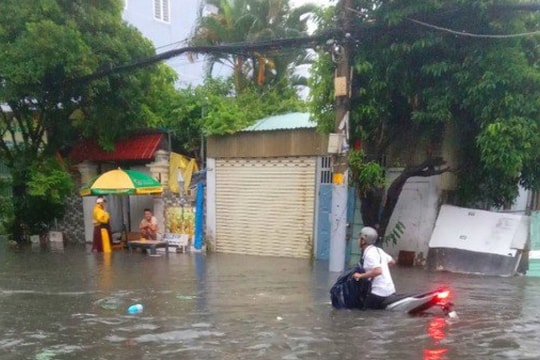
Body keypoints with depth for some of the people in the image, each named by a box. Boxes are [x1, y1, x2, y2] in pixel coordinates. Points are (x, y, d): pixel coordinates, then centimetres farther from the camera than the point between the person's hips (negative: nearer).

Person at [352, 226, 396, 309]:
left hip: (379, 292, -9)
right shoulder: (378, 250, 10)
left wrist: (360, 276, -21)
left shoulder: (369, 254, -17)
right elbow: (392, 262, 23)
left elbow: (378, 271, -30)